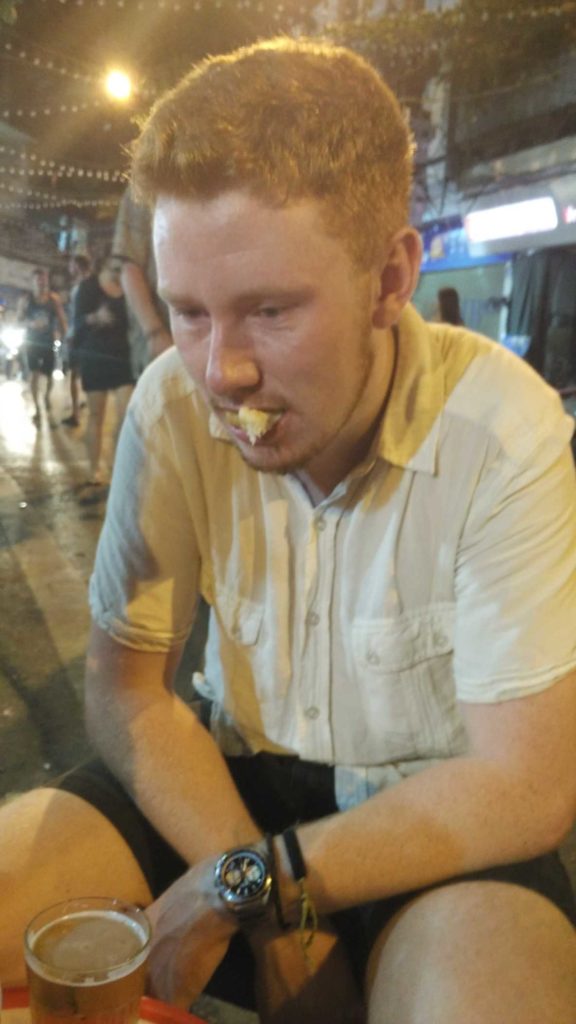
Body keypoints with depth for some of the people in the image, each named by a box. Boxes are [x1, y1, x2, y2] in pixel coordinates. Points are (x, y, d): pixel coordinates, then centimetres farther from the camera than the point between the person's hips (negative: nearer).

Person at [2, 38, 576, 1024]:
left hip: (439, 825, -2)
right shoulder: (173, 403, -13)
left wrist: (248, 883, -19)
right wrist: (276, 915, -17)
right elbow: (126, 686, -7)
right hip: (233, 773, 3)